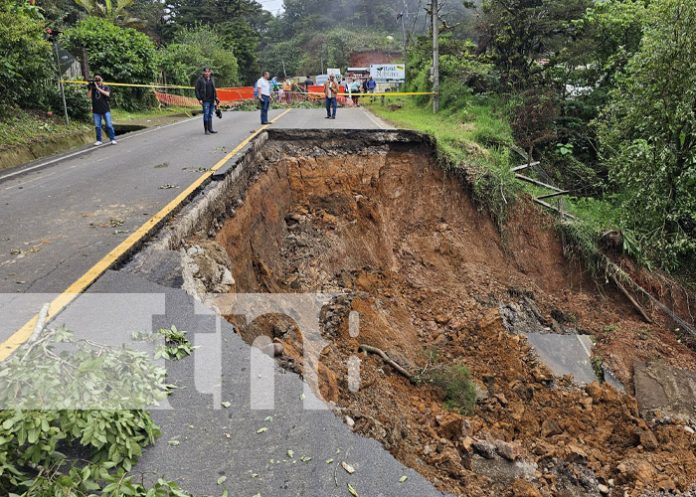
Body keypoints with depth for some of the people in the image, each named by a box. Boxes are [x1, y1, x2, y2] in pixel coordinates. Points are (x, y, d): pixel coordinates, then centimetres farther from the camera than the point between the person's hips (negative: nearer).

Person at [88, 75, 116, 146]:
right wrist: (90, 88, -9)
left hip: (105, 110, -2)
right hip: (96, 111, 2)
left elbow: (107, 94, -16)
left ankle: (113, 139, 2)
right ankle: (99, 140, 10)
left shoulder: (106, 87, 5)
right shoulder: (92, 88, 11)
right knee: (97, 126, 3)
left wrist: (98, 88, -17)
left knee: (109, 125, -4)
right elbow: (89, 96, 0)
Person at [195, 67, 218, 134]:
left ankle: (210, 129, 17)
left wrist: (216, 97, 14)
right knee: (206, 114, -6)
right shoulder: (200, 80, -5)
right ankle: (206, 130, -1)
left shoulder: (211, 79, 13)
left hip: (212, 100, 6)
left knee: (210, 115, 10)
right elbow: (197, 90, -6)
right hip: (205, 100, -6)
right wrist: (199, 99, -13)